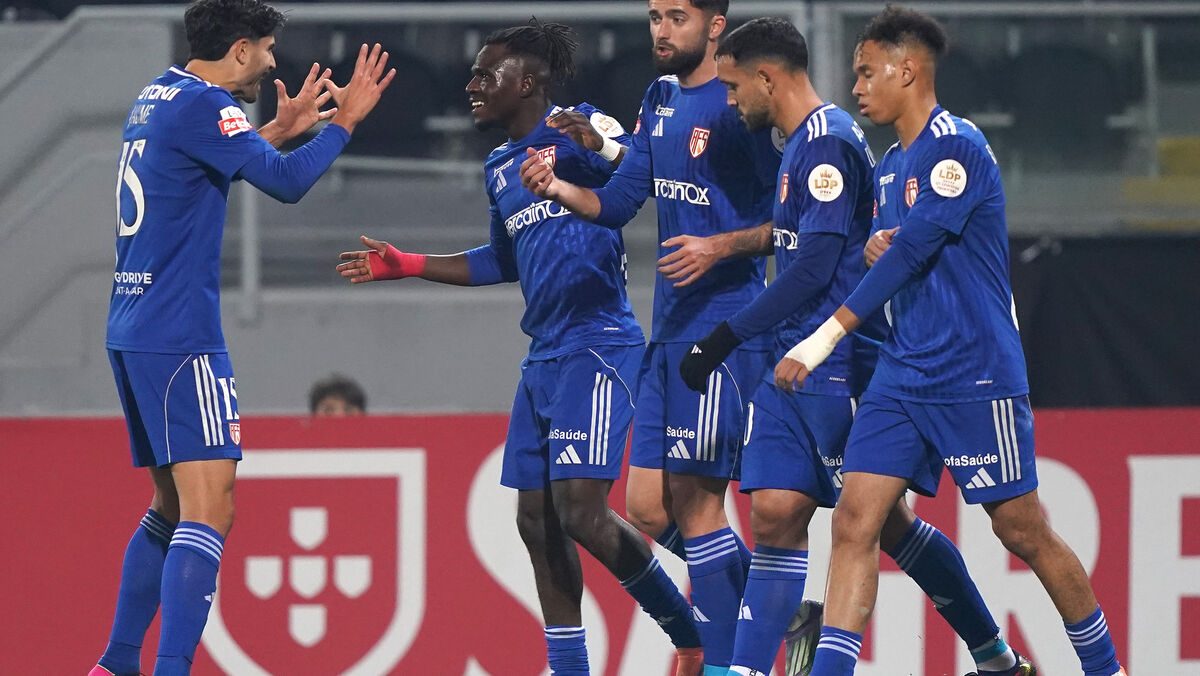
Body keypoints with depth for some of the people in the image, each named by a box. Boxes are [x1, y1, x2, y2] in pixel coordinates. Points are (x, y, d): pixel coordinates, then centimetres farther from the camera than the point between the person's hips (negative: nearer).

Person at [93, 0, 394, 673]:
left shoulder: (157, 98, 16)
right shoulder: (201, 104, -12)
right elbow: (286, 181, -15)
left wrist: (283, 126, 34)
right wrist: (344, 120, -3)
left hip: (131, 333, 10)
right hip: (180, 338, -10)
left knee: (172, 505, 19)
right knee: (208, 510, -15)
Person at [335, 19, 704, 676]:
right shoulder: (499, 167, 19)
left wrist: (589, 146, -37)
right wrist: (405, 264, 31)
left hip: (597, 346, -9)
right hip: (544, 356, 9)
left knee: (580, 509, -16)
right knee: (536, 519, 6)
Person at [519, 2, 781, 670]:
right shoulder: (661, 101, 15)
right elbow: (617, 203, 15)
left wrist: (721, 247, -23)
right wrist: (558, 188, -3)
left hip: (725, 330, -9)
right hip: (671, 332, 9)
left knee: (695, 500, -8)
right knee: (648, 508, 8)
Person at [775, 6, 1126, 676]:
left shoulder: (957, 146, -13)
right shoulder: (891, 164, 15)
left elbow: (914, 250, -19)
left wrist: (827, 336, -20)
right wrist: (875, 247, -2)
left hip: (975, 375, -8)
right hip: (903, 372, 8)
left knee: (1023, 530, 1)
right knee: (855, 520, -6)